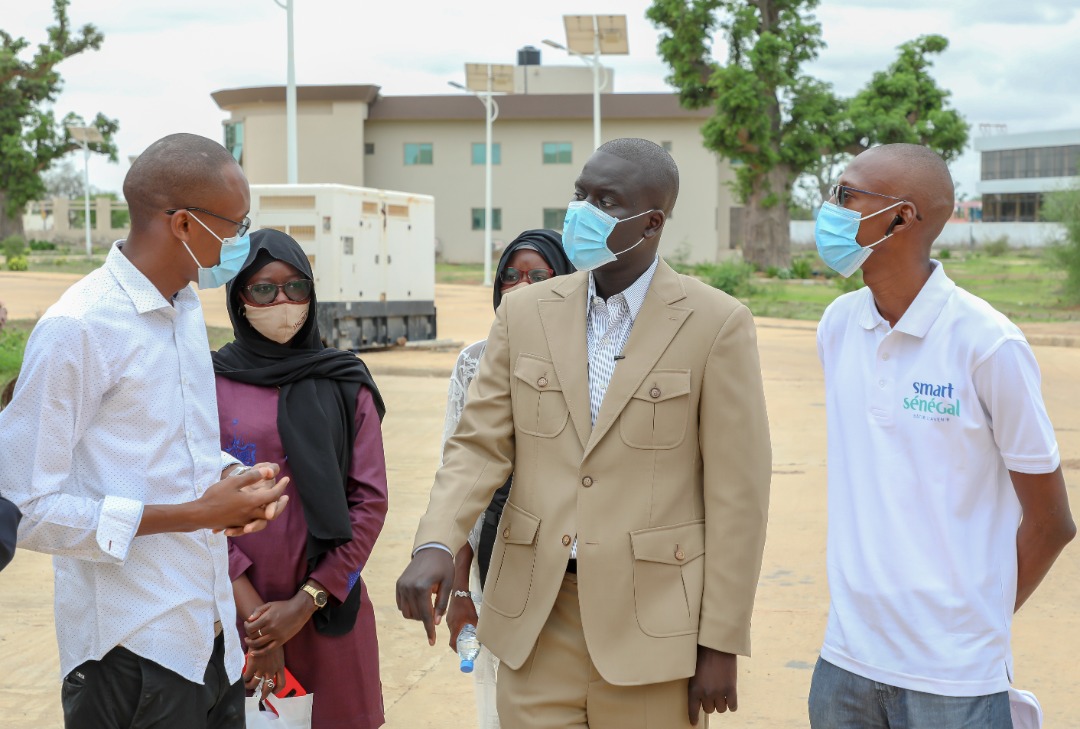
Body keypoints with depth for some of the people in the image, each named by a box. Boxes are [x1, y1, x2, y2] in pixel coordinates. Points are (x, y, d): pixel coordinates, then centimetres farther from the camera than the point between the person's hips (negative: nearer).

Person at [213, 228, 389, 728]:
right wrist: (252, 611, -12)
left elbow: (370, 501, -2)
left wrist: (305, 603, -10)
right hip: (237, 609, -1)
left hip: (327, 608, 1)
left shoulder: (345, 385, 3)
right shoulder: (210, 383, -1)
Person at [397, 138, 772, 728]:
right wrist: (435, 545, -16)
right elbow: (480, 445, 3)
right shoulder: (524, 313, 5)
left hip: (651, 618, -3)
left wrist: (721, 644, -6)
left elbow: (736, 493, -6)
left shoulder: (716, 324, -6)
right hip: (536, 619, 3)